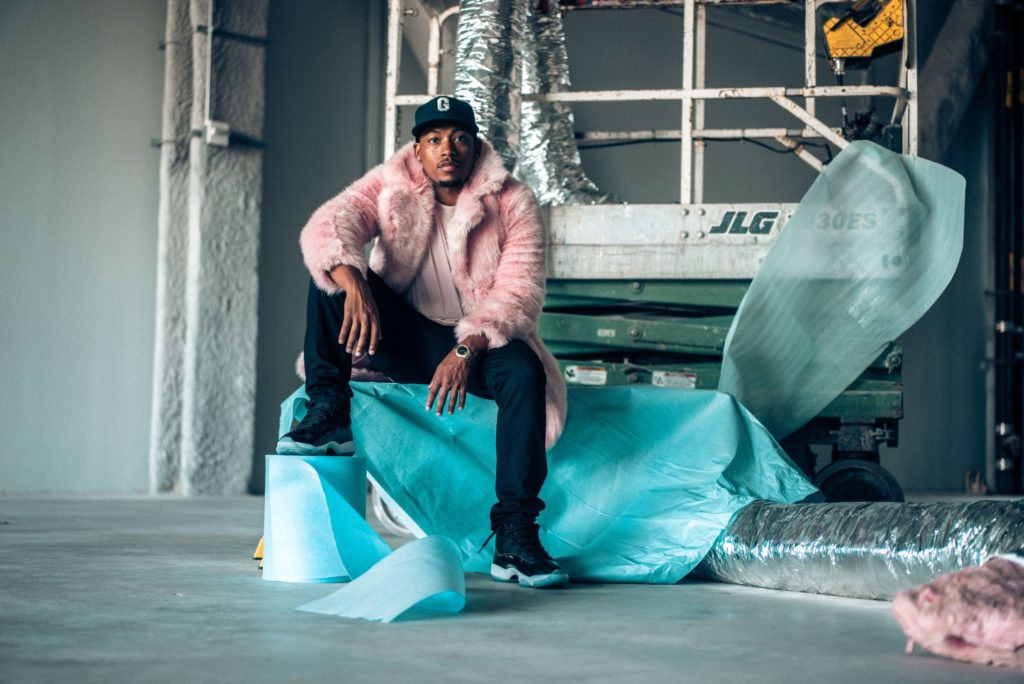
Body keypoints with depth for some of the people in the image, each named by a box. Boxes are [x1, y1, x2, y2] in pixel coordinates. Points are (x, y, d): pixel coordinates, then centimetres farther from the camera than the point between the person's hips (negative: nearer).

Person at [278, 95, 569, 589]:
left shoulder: (513, 204, -6)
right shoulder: (389, 188, -1)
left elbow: (520, 292, -17)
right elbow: (325, 227, -19)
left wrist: (467, 349, -32)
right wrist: (353, 285, -40)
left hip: (478, 343, -2)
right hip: (405, 340, 2)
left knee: (524, 371, -34)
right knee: (334, 273, -18)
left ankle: (514, 538, -32)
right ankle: (328, 416, -19)